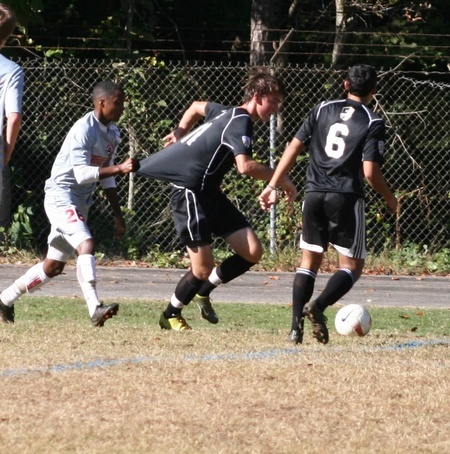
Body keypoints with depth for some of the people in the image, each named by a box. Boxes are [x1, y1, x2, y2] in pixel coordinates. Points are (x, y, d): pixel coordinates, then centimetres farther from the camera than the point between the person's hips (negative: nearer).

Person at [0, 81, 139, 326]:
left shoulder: (112, 133, 8)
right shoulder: (83, 130, -19)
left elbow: (106, 176, 16)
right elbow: (82, 174, -27)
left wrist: (117, 214, 15)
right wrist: (119, 168, -34)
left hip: (79, 204, 9)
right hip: (61, 197, -9)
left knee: (54, 266, 12)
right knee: (86, 244, -28)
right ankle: (95, 308, -38)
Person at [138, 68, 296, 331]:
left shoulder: (230, 113, 12)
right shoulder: (240, 123, -18)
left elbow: (197, 107, 32)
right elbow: (245, 166, -34)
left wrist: (180, 134, 39)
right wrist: (280, 178, -24)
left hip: (210, 193, 10)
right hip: (192, 193, -10)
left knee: (253, 252, -1)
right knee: (203, 269, -8)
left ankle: (203, 291, 19)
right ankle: (171, 315, 16)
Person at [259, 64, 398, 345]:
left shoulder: (323, 109, 8)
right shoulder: (373, 123, -3)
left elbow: (295, 147, 4)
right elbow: (370, 171, -10)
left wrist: (273, 186, 8)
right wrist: (390, 199, 8)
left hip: (315, 194, 4)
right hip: (346, 197, -4)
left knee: (310, 259, 15)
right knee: (352, 265, 7)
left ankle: (296, 326, 3)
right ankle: (318, 306, -19)